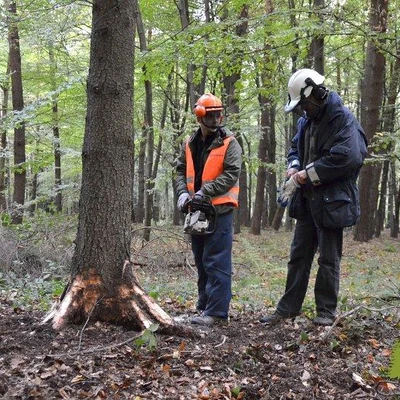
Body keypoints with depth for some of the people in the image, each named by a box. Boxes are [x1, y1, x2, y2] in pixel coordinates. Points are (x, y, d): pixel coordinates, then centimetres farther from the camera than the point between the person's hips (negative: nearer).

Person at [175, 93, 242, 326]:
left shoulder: (229, 143, -6)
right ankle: (205, 305, 24)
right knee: (202, 262, 14)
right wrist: (183, 192, -6)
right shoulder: (190, 144, 12)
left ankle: (216, 311, -7)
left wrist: (205, 191, -21)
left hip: (220, 209, -7)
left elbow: (231, 174, -14)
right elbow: (181, 171, 13)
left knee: (217, 263, -9)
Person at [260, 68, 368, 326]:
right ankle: (288, 308, 19)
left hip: (332, 200, -8)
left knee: (329, 259, 3)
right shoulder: (307, 121, 12)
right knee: (299, 255, 11)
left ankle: (327, 311, 16)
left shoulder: (343, 119, -14)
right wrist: (294, 168, 1)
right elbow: (296, 149, 25)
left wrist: (305, 176, -20)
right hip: (307, 200, 8)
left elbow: (346, 157, -26)